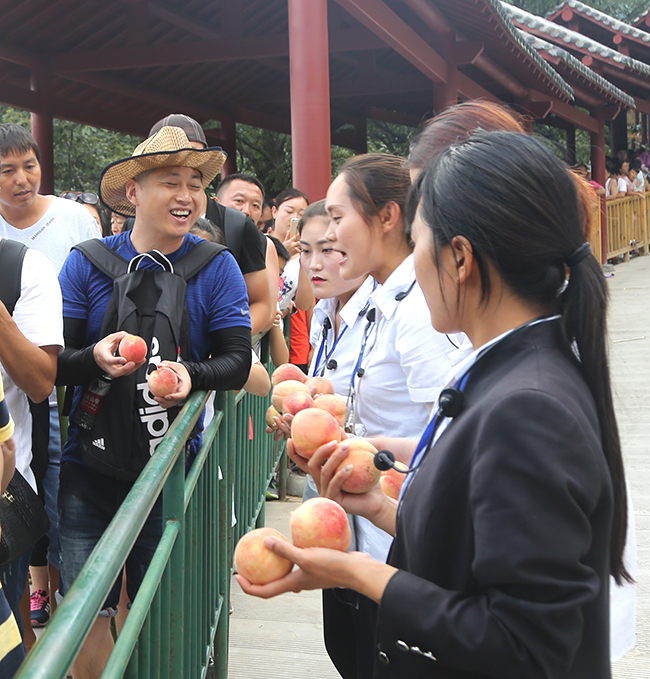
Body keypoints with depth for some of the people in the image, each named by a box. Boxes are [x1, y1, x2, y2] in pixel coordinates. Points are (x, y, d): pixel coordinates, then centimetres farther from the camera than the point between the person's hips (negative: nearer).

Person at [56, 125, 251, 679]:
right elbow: (53, 362, -4)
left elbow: (237, 362, -6)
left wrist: (191, 374, -26)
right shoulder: (87, 264, -2)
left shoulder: (217, 268, -2)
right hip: (92, 461, 0)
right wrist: (95, 359, -26)